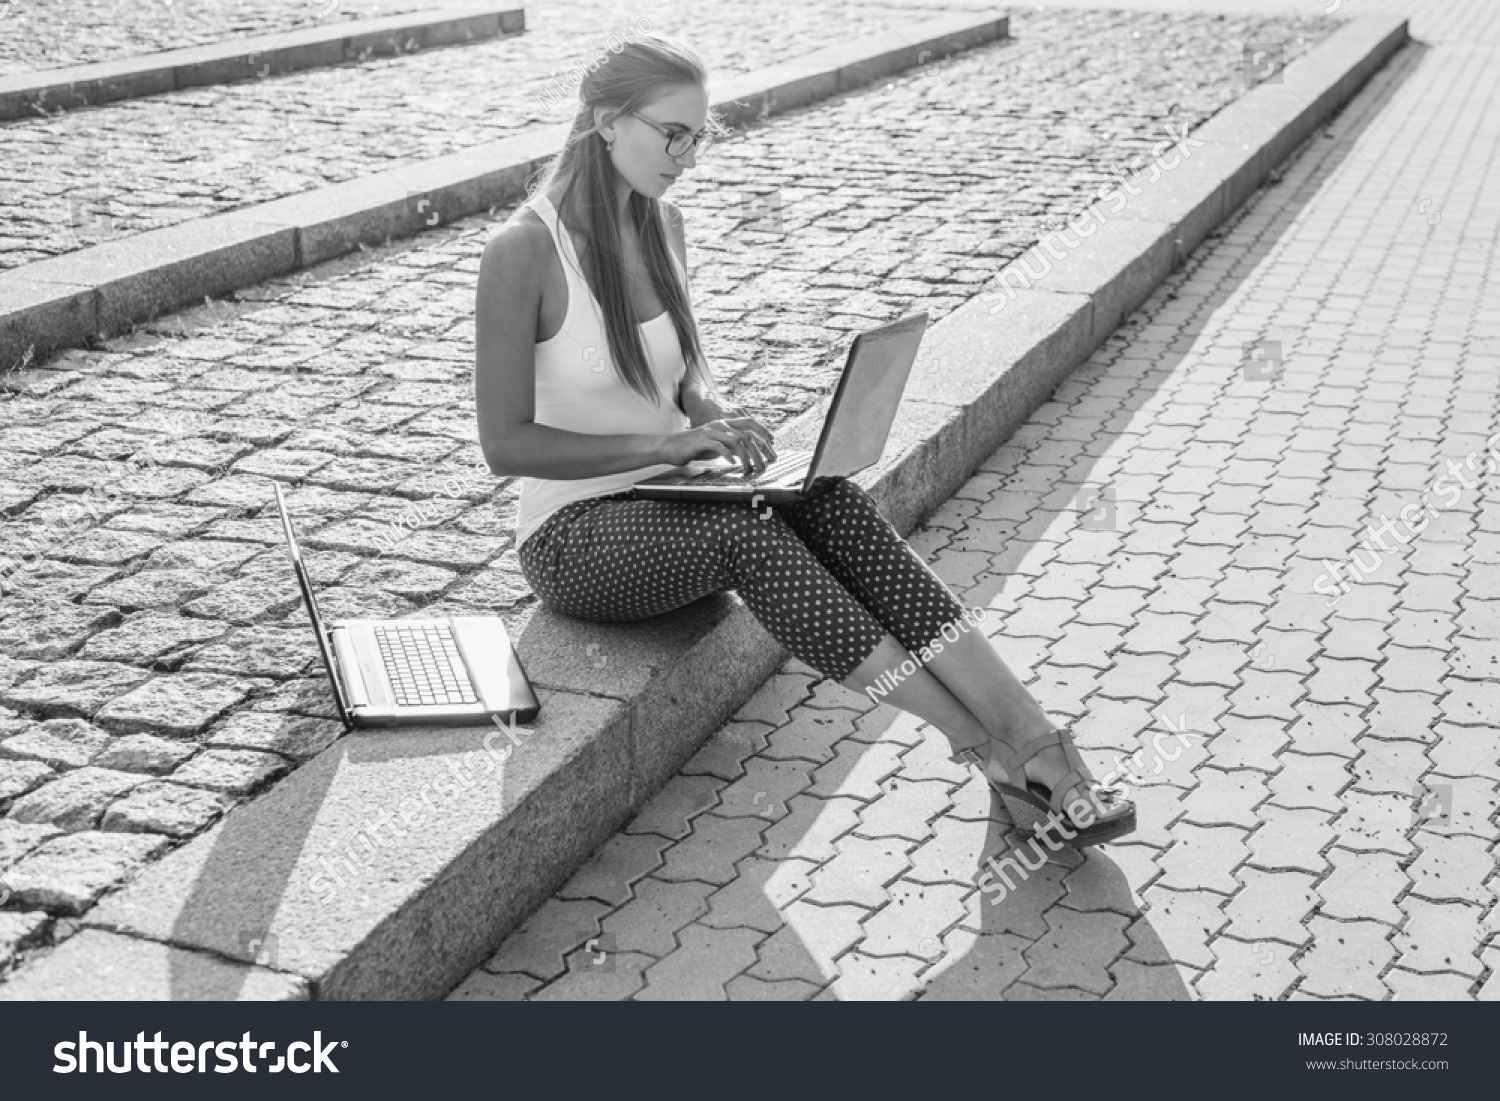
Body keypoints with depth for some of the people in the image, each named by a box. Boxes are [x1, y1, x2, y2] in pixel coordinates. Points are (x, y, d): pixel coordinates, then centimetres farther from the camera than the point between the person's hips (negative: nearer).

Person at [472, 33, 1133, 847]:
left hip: (668, 501, 6)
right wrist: (668, 443, -25)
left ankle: (1035, 740, -31)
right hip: (576, 534, -6)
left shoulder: (662, 226, 5)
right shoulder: (524, 250, -17)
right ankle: (994, 751, -30)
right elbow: (506, 444, -18)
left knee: (831, 505, -25)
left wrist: (712, 413, -7)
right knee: (752, 536, -35)